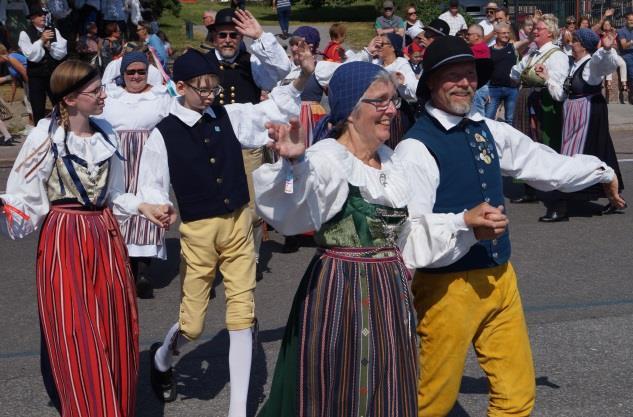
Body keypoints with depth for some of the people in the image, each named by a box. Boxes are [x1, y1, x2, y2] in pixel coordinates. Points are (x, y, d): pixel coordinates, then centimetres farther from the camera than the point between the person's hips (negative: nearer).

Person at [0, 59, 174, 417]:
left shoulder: (106, 133, 7)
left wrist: (144, 207, 3)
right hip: (65, 243, -5)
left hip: (106, 239, 5)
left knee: (116, 333, 8)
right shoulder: (45, 137, -10)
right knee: (77, 341, -3)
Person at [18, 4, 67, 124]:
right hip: (36, 76, -2)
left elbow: (61, 53, -4)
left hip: (54, 74, 2)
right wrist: (41, 41, -21)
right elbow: (31, 55, -14)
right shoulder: (25, 34, -4)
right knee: (38, 110, 6)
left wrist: (50, 46, -19)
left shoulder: (54, 32, 3)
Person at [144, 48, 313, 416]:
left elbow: (274, 108, 5)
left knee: (243, 317, 2)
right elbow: (151, 185, -7)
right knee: (193, 324, 5)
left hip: (240, 225, 3)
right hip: (198, 231, -3)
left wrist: (303, 77, -10)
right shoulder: (164, 133, -9)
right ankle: (162, 358, 43)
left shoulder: (228, 116, 1)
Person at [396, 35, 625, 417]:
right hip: (448, 286, -7)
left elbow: (547, 166, 22)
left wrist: (602, 171, 29)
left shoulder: (488, 131, 7)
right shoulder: (416, 147, -16)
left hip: (501, 279, 7)